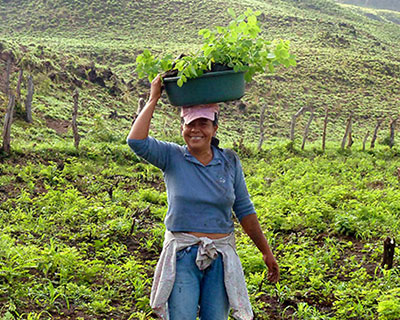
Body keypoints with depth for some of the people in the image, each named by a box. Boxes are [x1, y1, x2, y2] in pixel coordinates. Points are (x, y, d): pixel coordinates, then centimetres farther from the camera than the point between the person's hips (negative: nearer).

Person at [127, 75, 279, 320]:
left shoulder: (229, 161, 5)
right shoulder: (172, 157, -1)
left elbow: (244, 210, 9)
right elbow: (136, 141, -19)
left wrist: (266, 252, 9)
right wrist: (153, 99, -11)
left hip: (221, 258, 2)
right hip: (181, 254, -2)